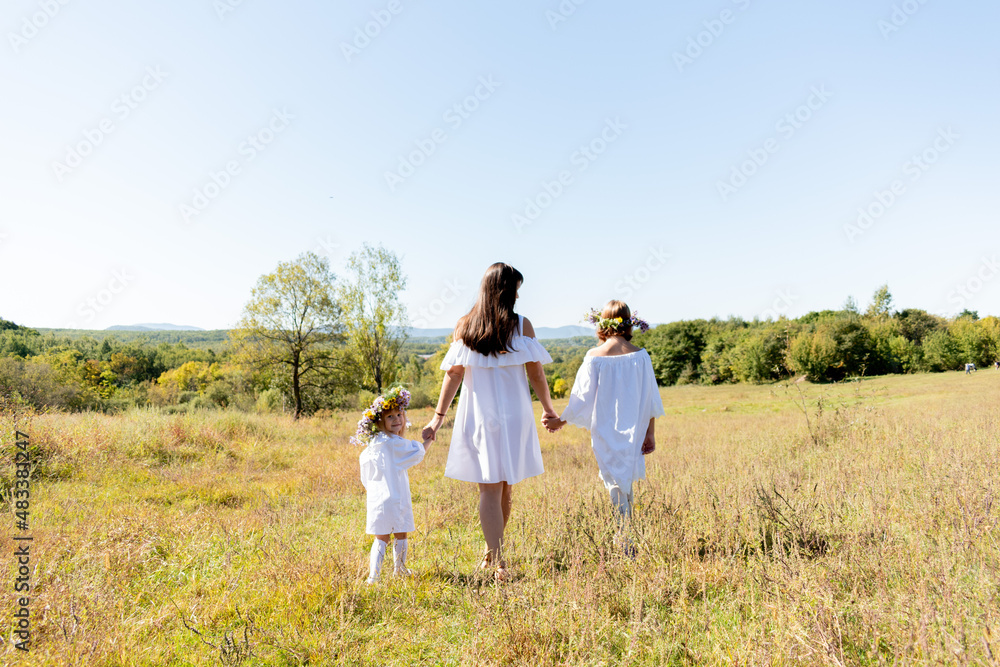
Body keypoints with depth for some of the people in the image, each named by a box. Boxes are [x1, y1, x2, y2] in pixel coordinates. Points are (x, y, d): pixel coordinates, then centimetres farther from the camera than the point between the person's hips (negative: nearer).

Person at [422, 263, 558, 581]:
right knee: (505, 488, 15)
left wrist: (439, 416, 2)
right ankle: (492, 553, 29)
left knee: (489, 489, 5)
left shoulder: (464, 326, -1)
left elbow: (453, 373, -3)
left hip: (478, 415, 0)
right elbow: (536, 373, -1)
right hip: (515, 415, 0)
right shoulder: (522, 325, -4)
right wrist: (548, 408, 12)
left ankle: (497, 561, 1)